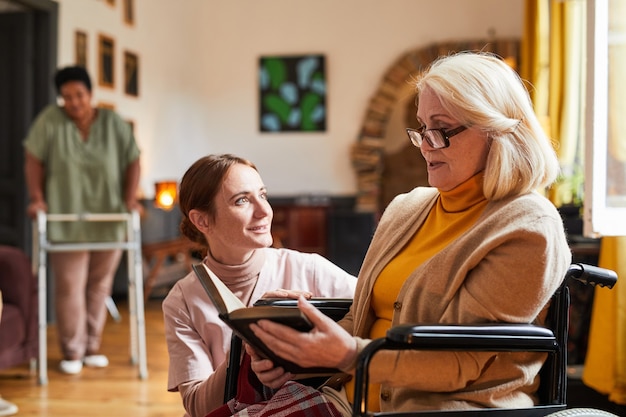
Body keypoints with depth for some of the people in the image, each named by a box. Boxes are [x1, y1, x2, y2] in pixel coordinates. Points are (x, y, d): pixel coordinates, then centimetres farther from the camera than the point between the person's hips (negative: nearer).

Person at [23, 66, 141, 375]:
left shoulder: (114, 124, 0)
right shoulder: (50, 121, -5)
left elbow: (132, 162, 3)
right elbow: (34, 161, -2)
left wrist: (130, 198, -8)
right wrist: (37, 197, -11)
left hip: (108, 222, 2)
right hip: (67, 221, -2)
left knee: (100, 285, 9)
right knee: (70, 286, -2)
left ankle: (92, 346, 22)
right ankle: (72, 351, 11)